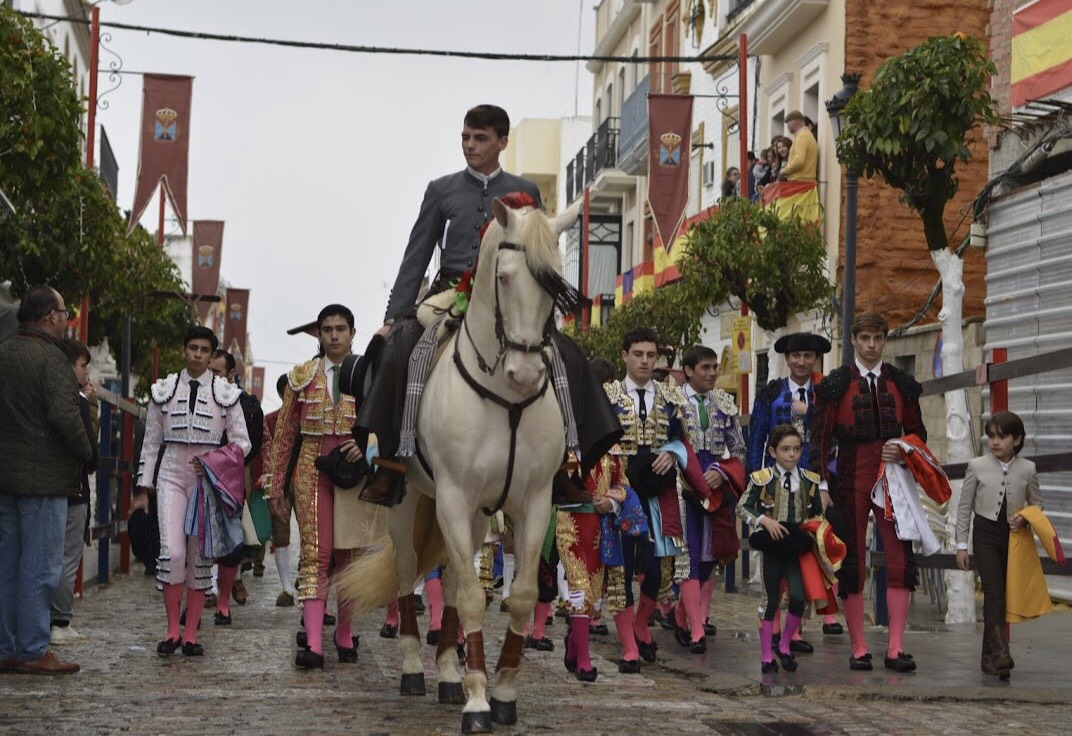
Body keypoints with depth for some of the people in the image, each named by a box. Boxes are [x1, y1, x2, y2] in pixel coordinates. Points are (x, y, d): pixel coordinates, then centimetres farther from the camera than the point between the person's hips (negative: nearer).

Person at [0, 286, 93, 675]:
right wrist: (86, 453, -5)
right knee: (40, 567, -2)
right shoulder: (49, 358, -14)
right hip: (42, 478, -8)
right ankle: (33, 651, 1)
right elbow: (64, 416, -20)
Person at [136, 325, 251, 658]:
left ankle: (191, 635, 8)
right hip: (171, 476, 0)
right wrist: (144, 487, 7)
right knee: (172, 553, -14)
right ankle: (173, 629, -2)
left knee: (201, 556, 2)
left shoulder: (226, 393, 5)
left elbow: (242, 443, 6)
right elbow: (151, 443, 12)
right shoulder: (164, 390, 8)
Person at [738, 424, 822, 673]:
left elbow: (818, 514, 16)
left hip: (797, 547, 2)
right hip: (773, 547, -2)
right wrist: (765, 520, -19)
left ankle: (784, 645, 12)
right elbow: (742, 507, -5)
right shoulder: (762, 479, -6)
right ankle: (766, 656, 14)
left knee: (798, 597, -11)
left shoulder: (810, 480, 5)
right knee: (771, 599, 3)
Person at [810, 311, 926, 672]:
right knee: (852, 562, 1)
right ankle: (858, 648, 7)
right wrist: (822, 485, -9)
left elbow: (918, 431, 16)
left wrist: (904, 450, -6)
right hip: (851, 479, -2)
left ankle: (896, 648, -2)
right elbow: (821, 437, -1)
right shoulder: (836, 384, 1)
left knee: (900, 559, -5)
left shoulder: (901, 383, 9)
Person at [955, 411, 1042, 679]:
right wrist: (961, 544, 1)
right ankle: (1000, 651, -25)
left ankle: (989, 656, 13)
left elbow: (1036, 503, 15)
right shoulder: (977, 467, -2)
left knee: (1004, 595, 5)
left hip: (1014, 536, 2)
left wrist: (1025, 518, -7)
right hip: (986, 534, -2)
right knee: (994, 591, -16)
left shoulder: (1027, 469, 1)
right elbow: (964, 506, 3)